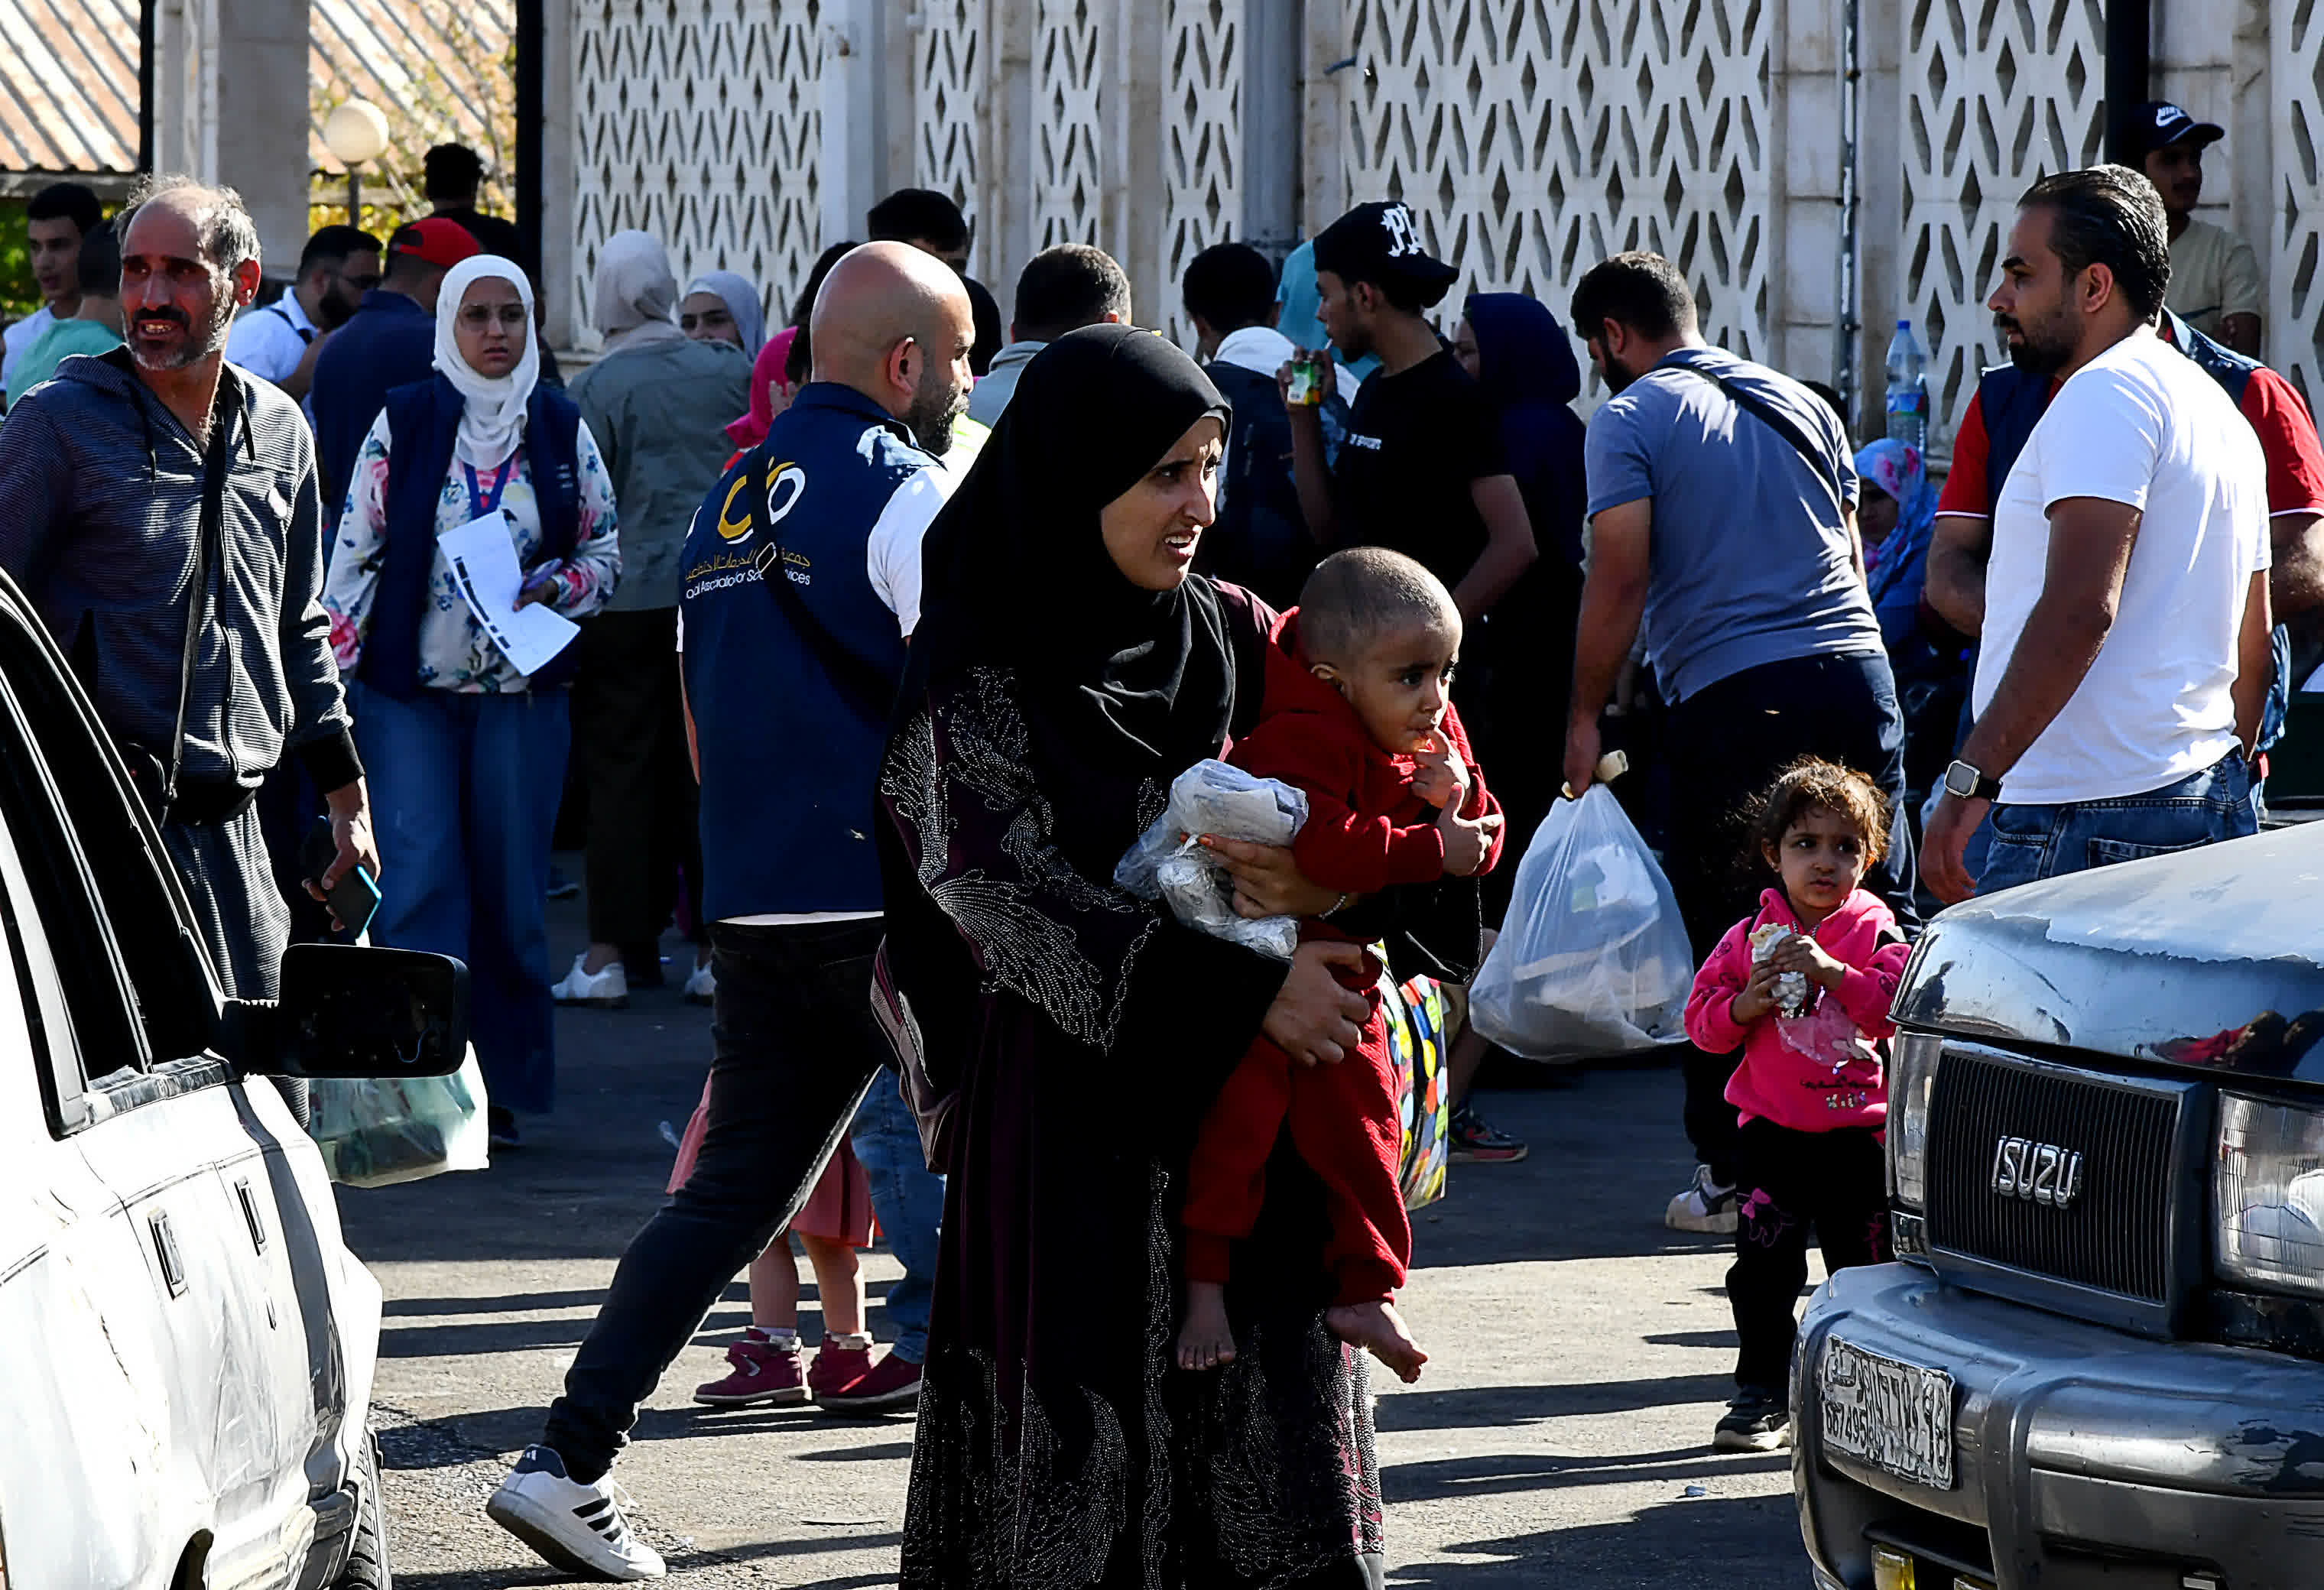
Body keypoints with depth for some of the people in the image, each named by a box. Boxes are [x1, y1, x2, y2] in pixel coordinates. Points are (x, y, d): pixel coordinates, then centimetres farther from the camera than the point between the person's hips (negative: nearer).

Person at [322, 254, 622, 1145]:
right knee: (419, 876, -10)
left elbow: (605, 551, 12)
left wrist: (557, 587, -9)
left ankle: (501, 1084, 12)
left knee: (510, 890, 3)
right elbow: (357, 548, 3)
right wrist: (333, 666, -1)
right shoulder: (402, 423, 2)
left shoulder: (563, 430, 7)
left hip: (522, 694, 2)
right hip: (409, 690, -2)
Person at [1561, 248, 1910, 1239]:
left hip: (1730, 695, -5)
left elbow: (1621, 579, -6)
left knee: (1731, 944, 2)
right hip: (1857, 672, 5)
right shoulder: (1800, 403, 19)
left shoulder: (1628, 420, 1)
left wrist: (1585, 718, 0)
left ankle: (1734, 1173, 5)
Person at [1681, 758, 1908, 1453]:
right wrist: (1745, 1006, -15)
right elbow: (1701, 1020, 4)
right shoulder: (1748, 938, 3)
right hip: (1771, 1130, 1)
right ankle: (1763, 1397, 8)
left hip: (1856, 1128, -1)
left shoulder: (1876, 934, -1)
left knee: (1864, 1265, 6)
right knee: (1763, 1269, 0)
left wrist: (1832, 973, -23)